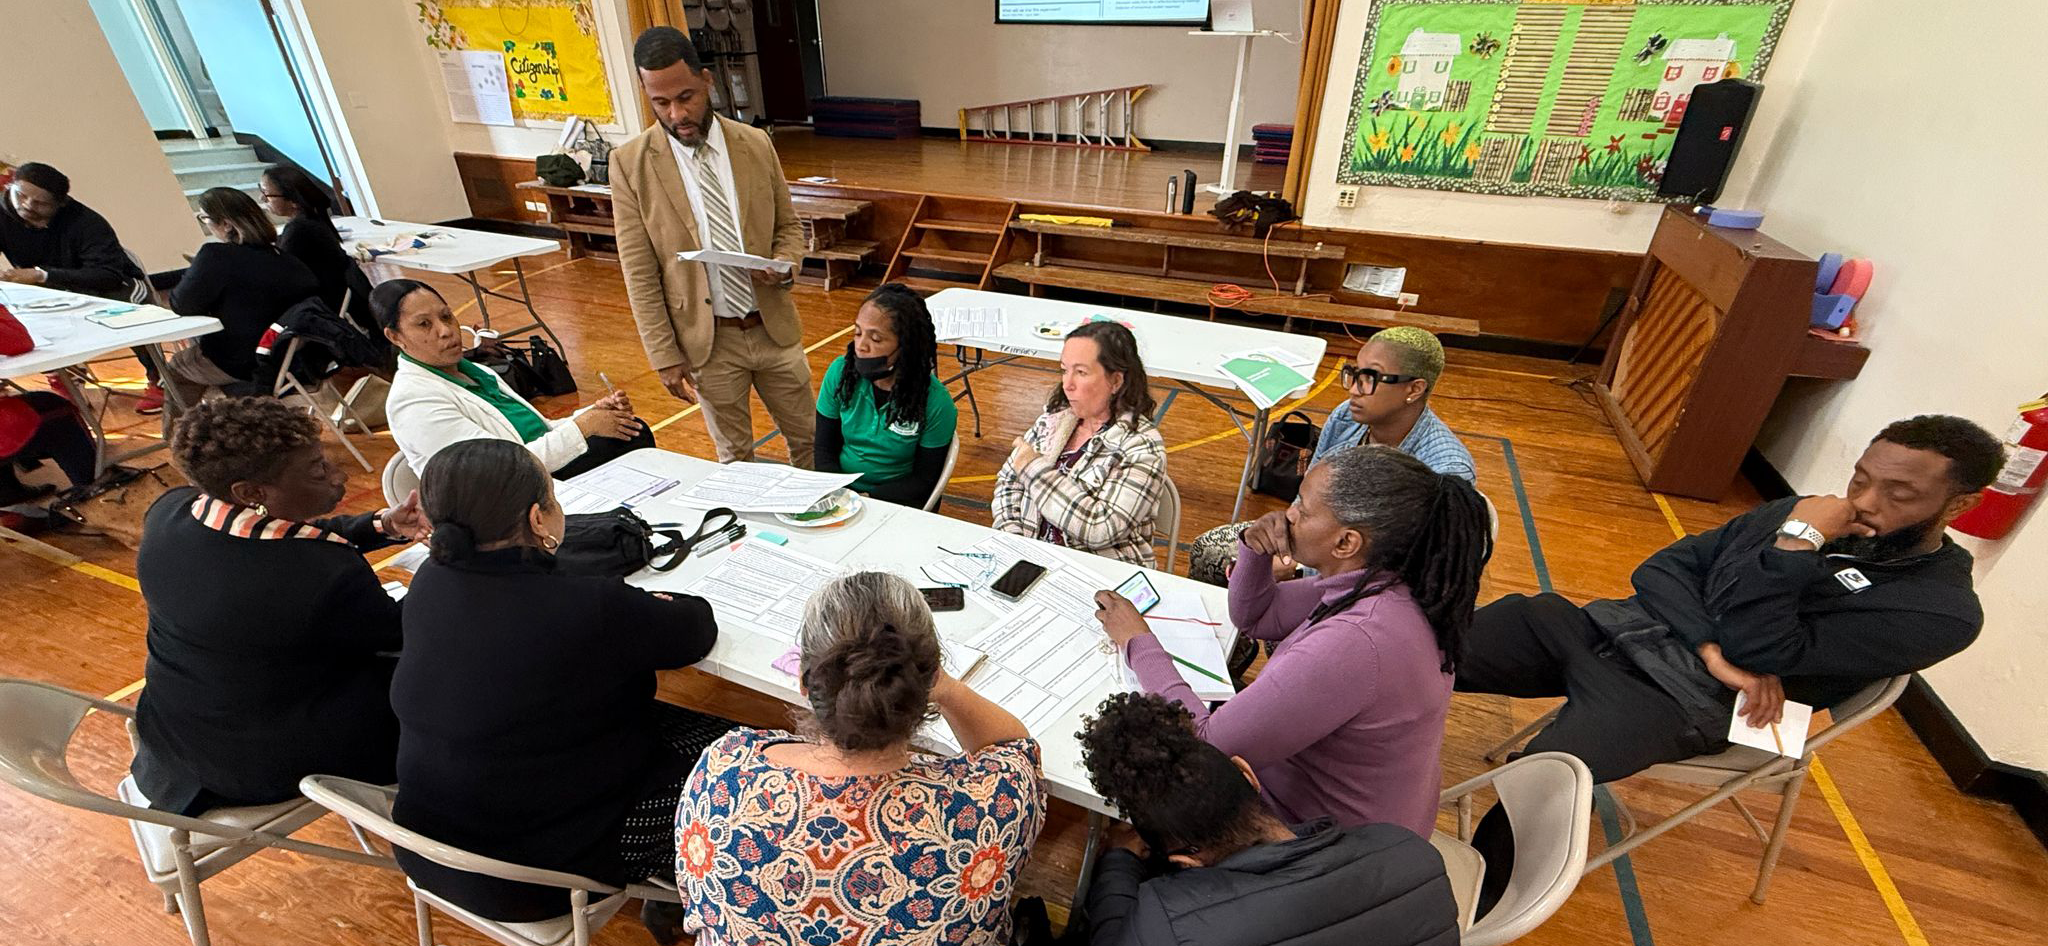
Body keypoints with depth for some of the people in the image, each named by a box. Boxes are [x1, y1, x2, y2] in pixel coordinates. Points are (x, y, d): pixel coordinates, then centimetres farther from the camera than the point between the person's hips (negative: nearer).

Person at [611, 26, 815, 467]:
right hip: (707, 340, -2)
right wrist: (665, 356, -8)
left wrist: (785, 266, -13)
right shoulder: (630, 163, -6)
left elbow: (788, 225, 10)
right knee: (735, 457, 13)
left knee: (808, 438, 15)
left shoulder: (756, 143, 0)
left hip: (774, 327, 2)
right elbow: (639, 273, -5)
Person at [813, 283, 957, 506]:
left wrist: (866, 499, -19)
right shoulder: (841, 372, -3)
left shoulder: (935, 402, -14)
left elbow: (924, 482, -7)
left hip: (896, 502, -2)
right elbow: (824, 449, 4)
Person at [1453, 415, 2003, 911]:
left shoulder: (1943, 609, -2)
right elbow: (1661, 567, 9)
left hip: (1684, 701, -6)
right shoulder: (1800, 512, 15)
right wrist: (1713, 649, -7)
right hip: (1615, 626, 6)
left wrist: (1797, 541, -13)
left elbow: (1760, 650, -15)